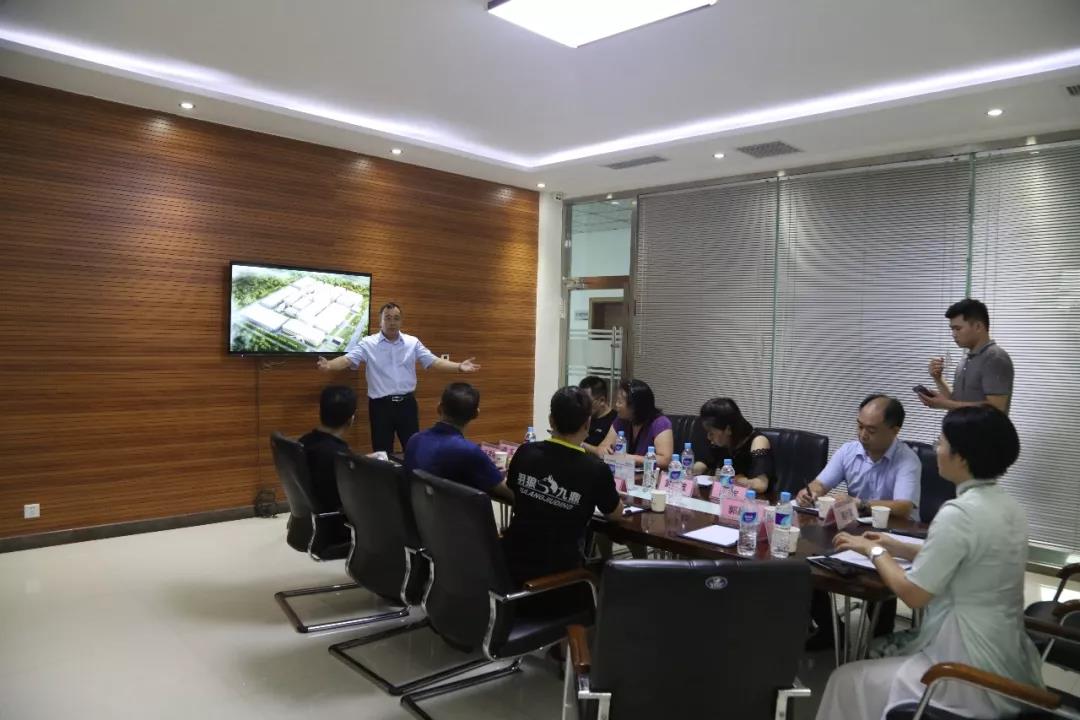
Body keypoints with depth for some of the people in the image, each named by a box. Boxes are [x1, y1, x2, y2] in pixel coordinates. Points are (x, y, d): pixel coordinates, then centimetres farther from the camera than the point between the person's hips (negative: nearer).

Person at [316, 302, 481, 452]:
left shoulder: (413, 342, 3)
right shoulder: (368, 343, -4)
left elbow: (433, 361, -1)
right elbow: (348, 359, -14)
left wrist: (459, 367, -14)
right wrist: (329, 366, -36)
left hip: (406, 403, 2)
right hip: (381, 405, -2)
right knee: (382, 452, 8)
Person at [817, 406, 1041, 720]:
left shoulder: (959, 513, -24)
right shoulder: (1007, 506, 4)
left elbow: (913, 594, -18)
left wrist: (875, 552, -3)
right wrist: (894, 546, 15)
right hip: (1006, 658, 9)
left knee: (848, 680, 6)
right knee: (882, 650, 25)